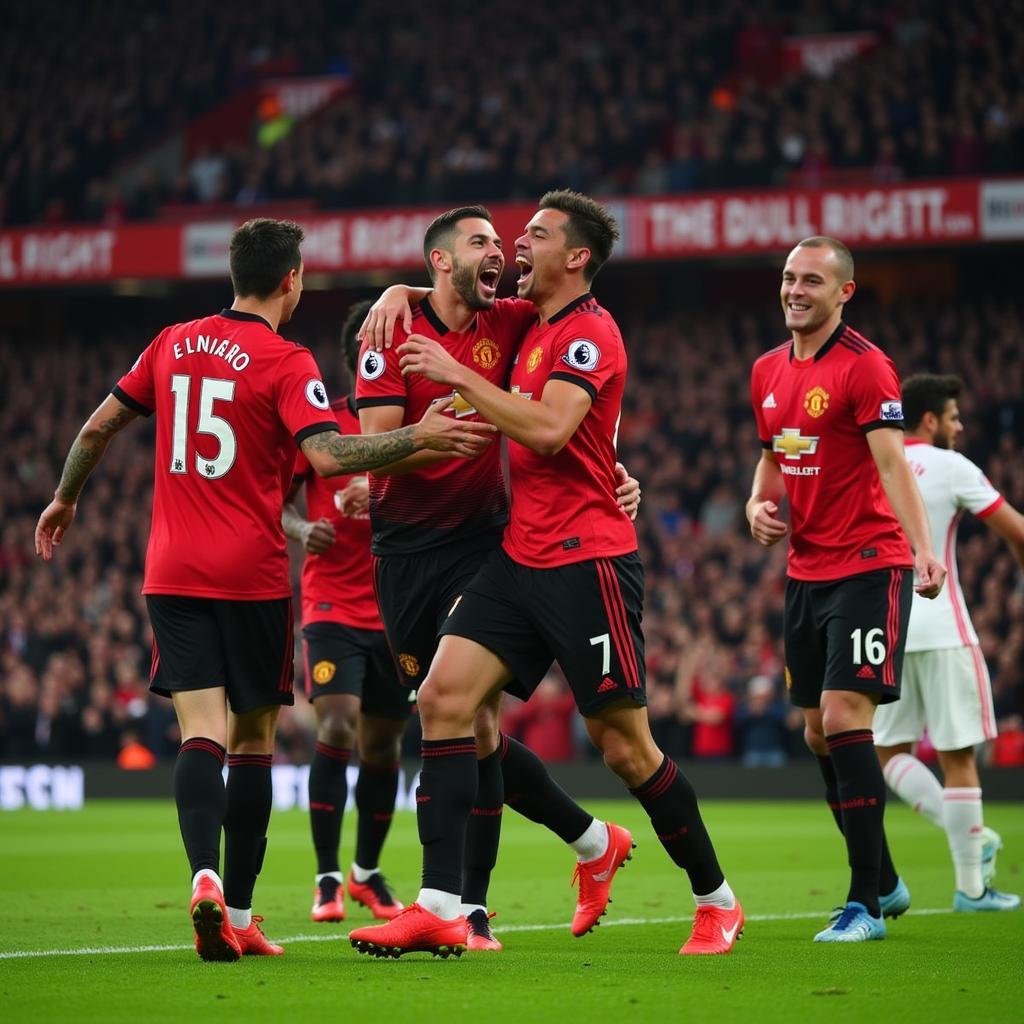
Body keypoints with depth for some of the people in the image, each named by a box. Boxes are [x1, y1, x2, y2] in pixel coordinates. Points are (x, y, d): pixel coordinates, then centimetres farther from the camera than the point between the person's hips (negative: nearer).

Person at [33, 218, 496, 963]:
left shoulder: (174, 344, 9)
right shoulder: (287, 363, -8)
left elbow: (98, 428, 15)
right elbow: (327, 455, -22)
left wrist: (65, 500, 30)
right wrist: (419, 437, -18)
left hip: (172, 573, 3)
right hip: (252, 575, -3)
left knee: (202, 732, -4)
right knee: (254, 739, 9)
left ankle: (206, 879, -29)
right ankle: (238, 915, 8)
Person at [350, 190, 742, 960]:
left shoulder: (590, 332, -9)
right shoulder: (535, 328, 17)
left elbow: (549, 430, -24)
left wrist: (459, 376, -18)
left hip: (586, 562, -8)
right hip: (521, 557, 8)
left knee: (625, 747, -3)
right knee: (444, 696, -8)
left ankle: (717, 903, 15)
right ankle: (440, 910, -12)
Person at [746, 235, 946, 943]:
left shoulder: (864, 366, -11)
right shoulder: (768, 372, 11)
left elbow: (893, 464, -21)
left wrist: (923, 547, -33)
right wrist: (759, 505, 4)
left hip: (869, 566, -8)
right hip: (806, 570, 8)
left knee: (844, 715, -16)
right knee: (819, 732, 10)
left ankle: (866, 903, -11)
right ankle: (884, 880, 25)